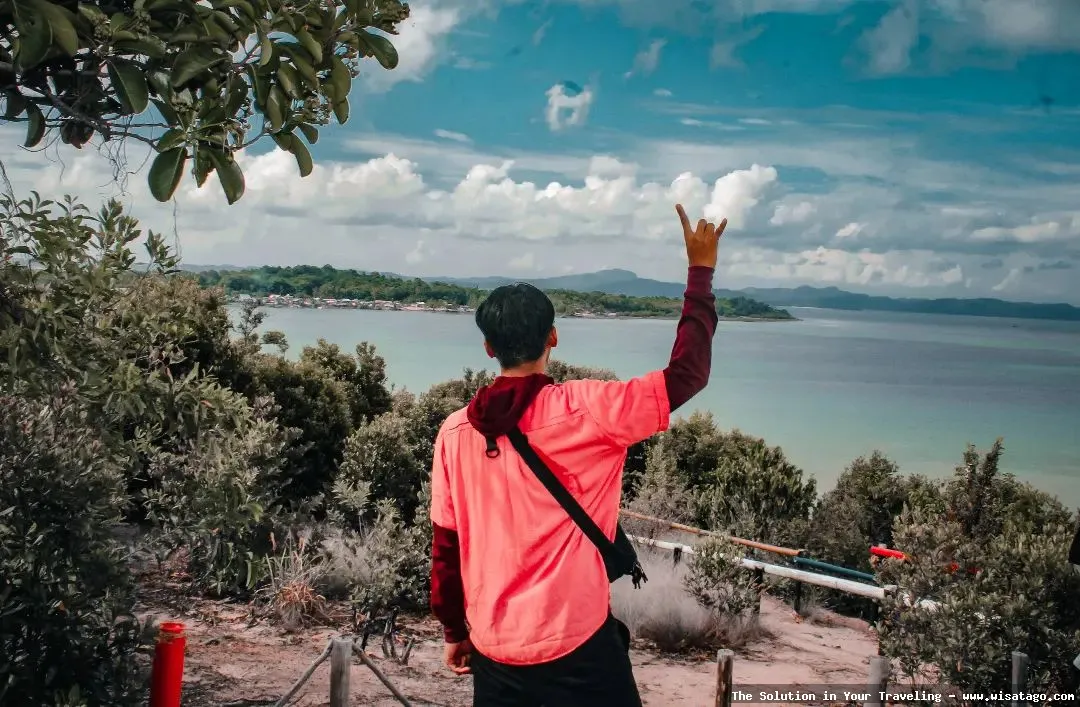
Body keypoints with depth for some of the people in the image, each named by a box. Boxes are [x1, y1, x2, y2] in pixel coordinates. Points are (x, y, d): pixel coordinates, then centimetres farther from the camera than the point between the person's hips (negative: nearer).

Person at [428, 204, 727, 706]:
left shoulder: (454, 433, -2)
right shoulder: (585, 411, -14)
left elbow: (445, 548, 5)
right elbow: (687, 373, -7)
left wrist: (454, 632, 18)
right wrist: (701, 270, 2)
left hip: (493, 649, 4)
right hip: (576, 645, -4)